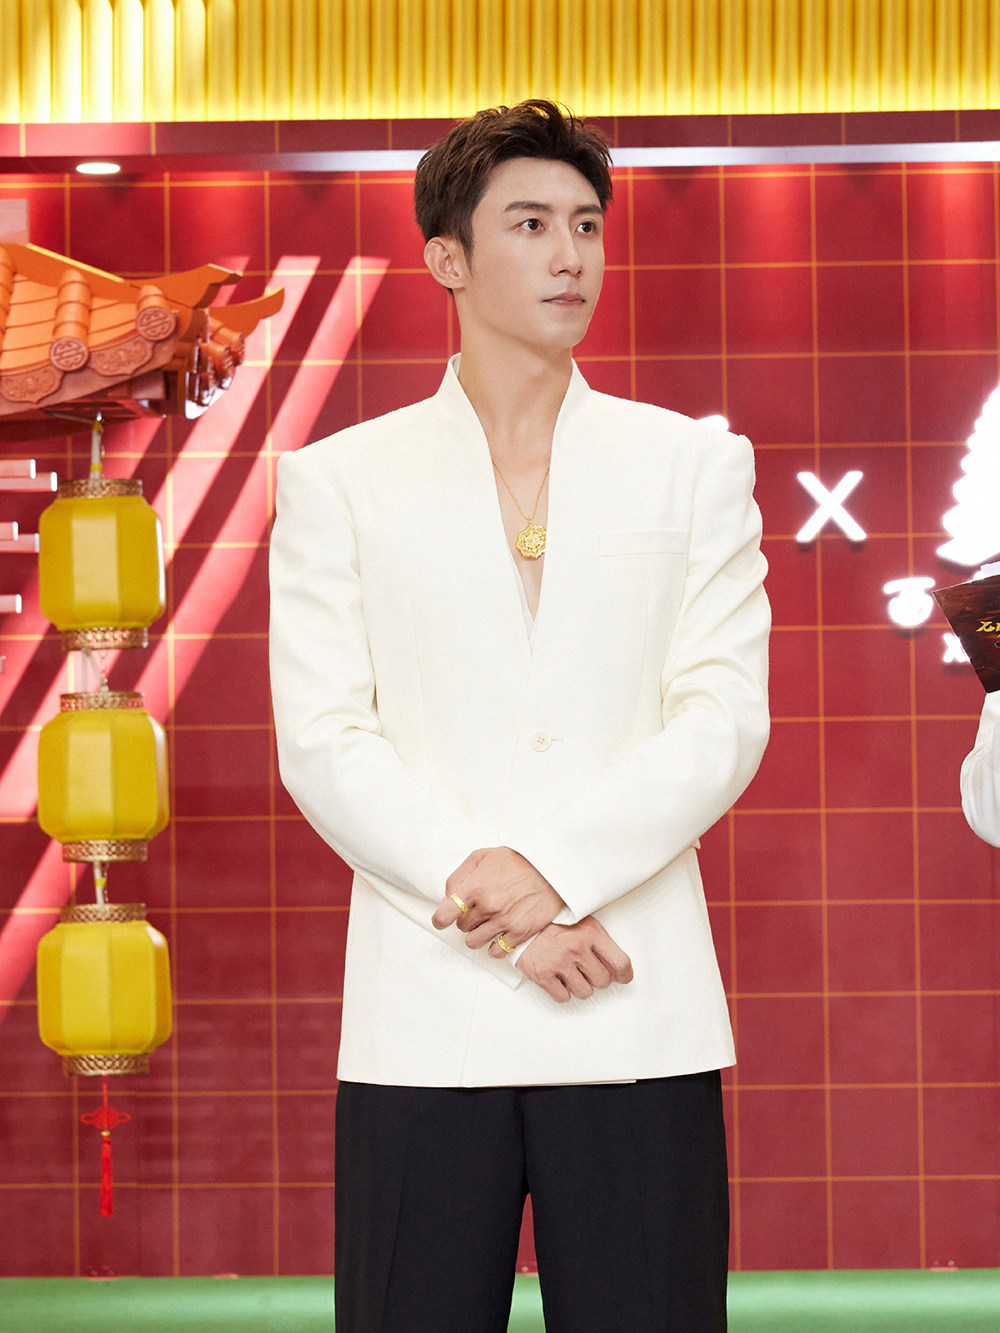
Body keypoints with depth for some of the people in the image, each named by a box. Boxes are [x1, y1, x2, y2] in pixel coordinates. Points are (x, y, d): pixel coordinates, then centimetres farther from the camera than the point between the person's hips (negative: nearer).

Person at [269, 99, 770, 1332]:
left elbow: (725, 719, 2)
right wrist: (496, 914, -10)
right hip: (423, 1025, 0)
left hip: (640, 1016, 1)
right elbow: (323, 743, 1)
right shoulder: (336, 481, 10)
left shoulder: (696, 465, 12)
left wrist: (551, 863, -12)